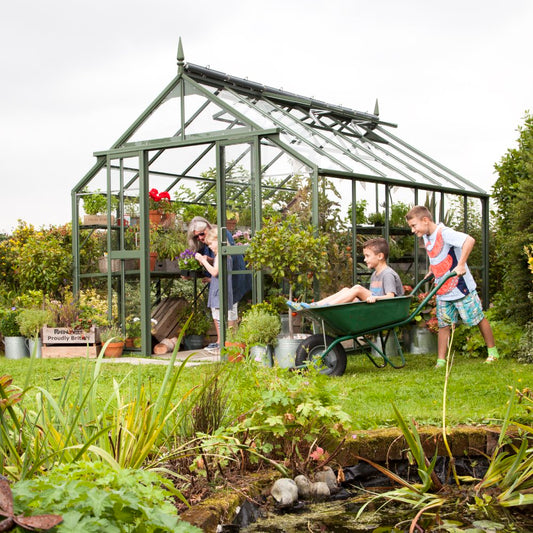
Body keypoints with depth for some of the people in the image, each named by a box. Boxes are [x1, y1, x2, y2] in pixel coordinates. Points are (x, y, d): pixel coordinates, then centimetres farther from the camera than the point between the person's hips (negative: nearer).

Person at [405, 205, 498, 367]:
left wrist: (461, 265, -38)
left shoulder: (444, 233, -22)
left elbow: (469, 240, -36)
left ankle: (492, 352, 23)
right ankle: (441, 361, 6)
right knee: (443, 324, 5)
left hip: (461, 287, -8)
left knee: (478, 319, 8)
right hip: (442, 291, 8)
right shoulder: (426, 237, 6)